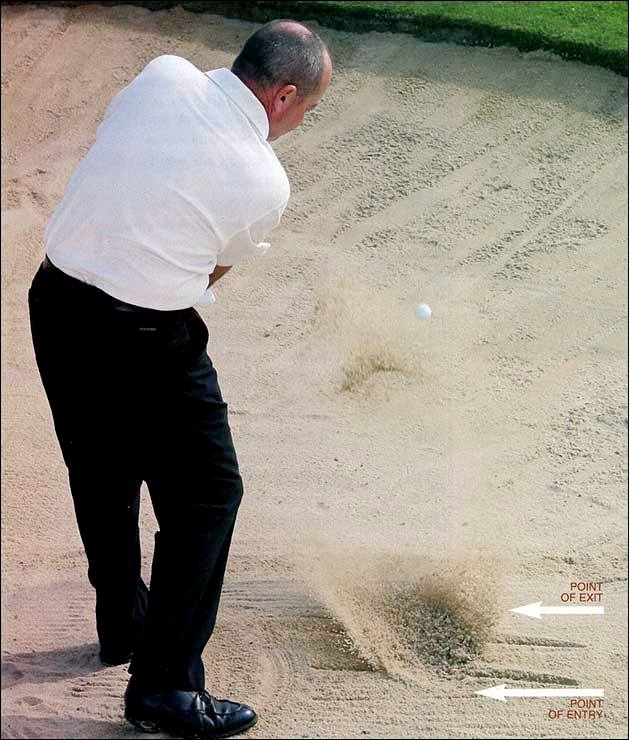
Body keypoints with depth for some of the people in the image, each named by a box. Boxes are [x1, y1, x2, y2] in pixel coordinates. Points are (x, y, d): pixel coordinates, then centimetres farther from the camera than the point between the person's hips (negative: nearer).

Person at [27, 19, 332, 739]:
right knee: (205, 495, 7)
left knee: (101, 478, 23)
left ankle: (123, 624, 43)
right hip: (147, 341, -7)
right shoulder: (265, 185, -12)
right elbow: (215, 271, 3)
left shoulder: (165, 75, -3)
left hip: (55, 302, 7)